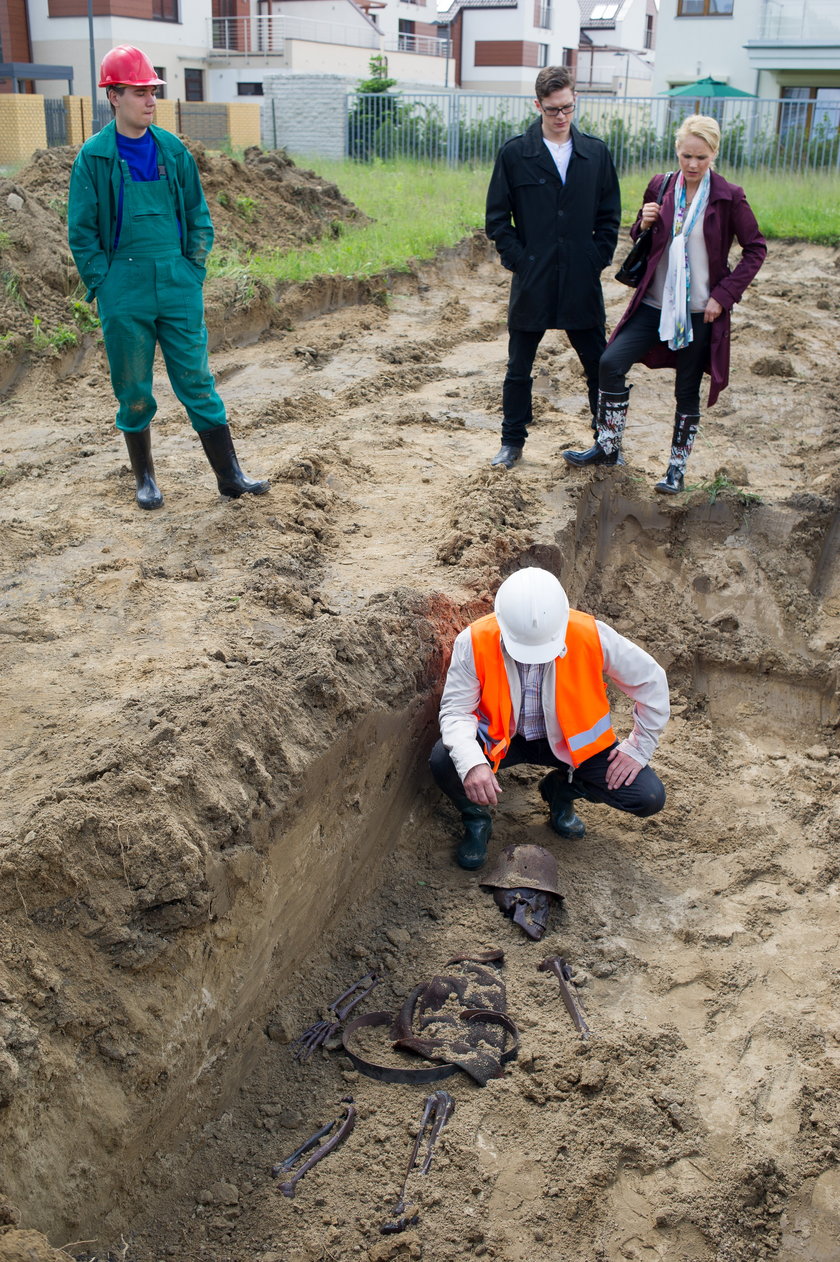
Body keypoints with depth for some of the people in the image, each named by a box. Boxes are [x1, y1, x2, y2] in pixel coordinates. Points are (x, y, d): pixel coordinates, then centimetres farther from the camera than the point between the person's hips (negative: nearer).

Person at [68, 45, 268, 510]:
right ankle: (144, 477, 22)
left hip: (179, 287, 2)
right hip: (124, 295, -2)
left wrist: (195, 269, 3)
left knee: (198, 382, 4)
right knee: (133, 390, 7)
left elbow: (198, 215, 12)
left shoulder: (173, 150, 6)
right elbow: (82, 231, -1)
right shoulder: (93, 157, -3)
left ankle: (229, 475, 8)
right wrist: (103, 284, -7)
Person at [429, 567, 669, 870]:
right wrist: (472, 763, -41)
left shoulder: (591, 636, -23)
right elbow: (456, 710, -22)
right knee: (443, 761, -32)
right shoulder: (474, 642, -25)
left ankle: (561, 789, 16)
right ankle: (476, 820, 4)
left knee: (649, 797, -13)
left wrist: (637, 748, -8)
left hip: (574, 741, 1)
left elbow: (651, 680, -9)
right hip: (500, 738, -1)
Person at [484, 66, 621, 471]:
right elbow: (497, 218, 2)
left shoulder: (596, 153, 5)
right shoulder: (514, 154, -1)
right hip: (531, 283, -1)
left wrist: (598, 259, -1)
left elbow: (609, 216, 10)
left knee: (599, 367, 7)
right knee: (519, 369, 9)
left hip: (582, 283, 1)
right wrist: (518, 260, -6)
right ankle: (512, 441, 25)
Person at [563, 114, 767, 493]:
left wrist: (724, 295, -8)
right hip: (655, 304, 3)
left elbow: (755, 250, 0)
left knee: (688, 391, 5)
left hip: (699, 312, -3)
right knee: (611, 363, -10)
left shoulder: (729, 198, -7)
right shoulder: (660, 187, 2)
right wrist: (643, 225, -9)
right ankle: (608, 447, 5)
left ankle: (677, 468, 20)